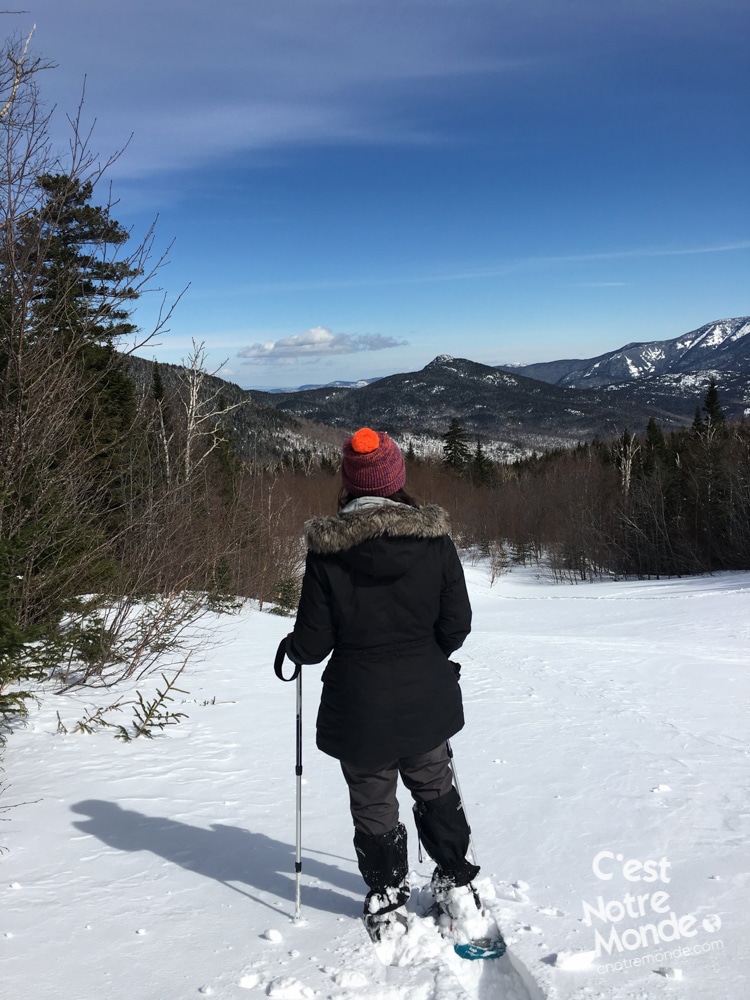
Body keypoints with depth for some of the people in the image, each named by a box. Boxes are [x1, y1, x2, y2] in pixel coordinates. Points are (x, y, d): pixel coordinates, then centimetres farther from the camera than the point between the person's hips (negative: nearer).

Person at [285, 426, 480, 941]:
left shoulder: (327, 550, -15)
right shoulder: (435, 539, -10)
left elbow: (314, 643, -12)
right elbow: (457, 624, -4)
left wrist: (293, 648, 11)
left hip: (359, 707, -2)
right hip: (426, 700, 2)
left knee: (374, 803, 17)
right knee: (435, 788, 25)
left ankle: (388, 901, 31)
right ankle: (457, 883, 37)